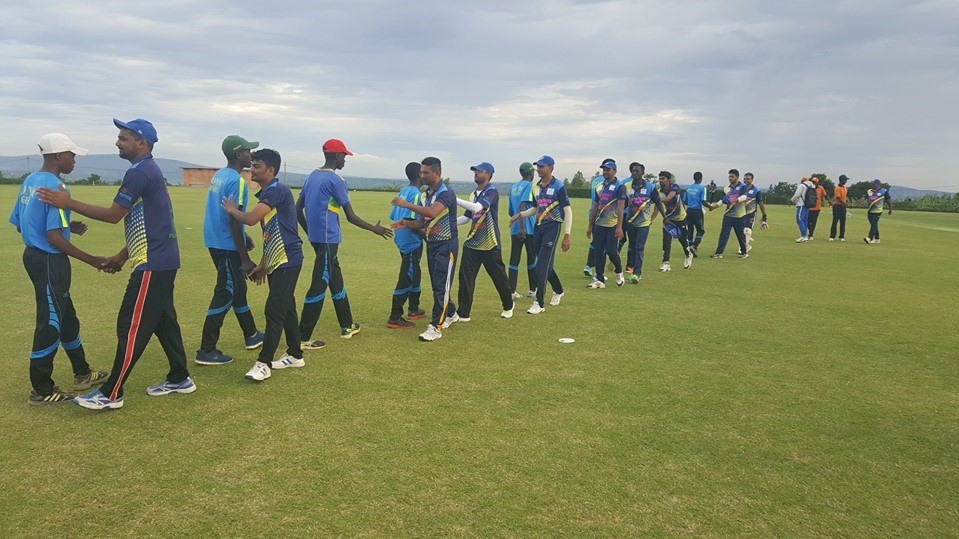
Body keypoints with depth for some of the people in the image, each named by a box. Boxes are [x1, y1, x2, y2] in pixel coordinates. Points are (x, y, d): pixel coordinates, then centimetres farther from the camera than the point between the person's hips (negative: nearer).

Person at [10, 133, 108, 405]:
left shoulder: (28, 182, 10)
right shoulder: (55, 187, -18)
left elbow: (19, 225, 16)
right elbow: (54, 237, -22)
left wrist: (68, 226, 17)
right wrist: (91, 260, -18)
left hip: (33, 255, 10)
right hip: (50, 262, -10)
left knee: (67, 317, 20)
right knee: (50, 323, 0)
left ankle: (82, 374, 33)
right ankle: (41, 390, 11)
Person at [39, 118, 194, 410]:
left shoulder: (139, 172, -15)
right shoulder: (150, 170, 17)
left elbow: (114, 214, -16)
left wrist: (68, 203, -10)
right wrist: (123, 256, 22)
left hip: (152, 265, -10)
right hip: (163, 260, 10)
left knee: (131, 326, -4)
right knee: (163, 320, 16)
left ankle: (111, 394, 4)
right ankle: (180, 379, 24)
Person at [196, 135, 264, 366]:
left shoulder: (219, 175, 12)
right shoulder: (237, 181, -18)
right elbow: (234, 221, -22)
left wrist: (243, 237, 28)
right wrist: (245, 259, -20)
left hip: (215, 242, 10)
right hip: (228, 246, -10)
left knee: (238, 289, 20)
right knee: (225, 295, -4)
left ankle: (251, 335, 35)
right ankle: (207, 351, -1)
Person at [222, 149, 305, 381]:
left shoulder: (278, 190, -17)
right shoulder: (266, 194, 14)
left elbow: (250, 219, -26)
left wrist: (232, 209, -4)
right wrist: (263, 264, 22)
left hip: (287, 260, -10)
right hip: (276, 261, 10)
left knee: (274, 311, -8)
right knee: (286, 308, 15)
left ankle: (264, 363, -4)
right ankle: (295, 355, 26)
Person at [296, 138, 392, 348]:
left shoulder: (312, 177, 13)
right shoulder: (335, 179, -12)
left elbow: (298, 209, 15)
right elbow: (350, 217, -11)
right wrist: (375, 229, 1)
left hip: (316, 237, 9)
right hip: (328, 239, -9)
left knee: (336, 280, 18)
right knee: (319, 286, -6)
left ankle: (347, 326, 30)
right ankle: (302, 338, -5)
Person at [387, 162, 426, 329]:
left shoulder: (403, 191, 11)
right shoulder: (416, 194, -16)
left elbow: (393, 217, 13)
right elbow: (410, 220, -25)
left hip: (402, 241, 10)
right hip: (412, 242, -10)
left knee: (414, 274, 22)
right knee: (406, 279, -5)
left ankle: (413, 309, 36)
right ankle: (394, 318, -3)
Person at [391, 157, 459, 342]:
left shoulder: (446, 193, -18)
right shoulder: (426, 194, 9)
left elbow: (432, 212, -35)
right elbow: (424, 221, 13)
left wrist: (406, 204, -27)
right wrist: (407, 224, -7)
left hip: (446, 245, -9)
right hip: (431, 243, 9)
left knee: (441, 286, -7)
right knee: (436, 285, 16)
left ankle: (436, 327, -6)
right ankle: (450, 314, 35)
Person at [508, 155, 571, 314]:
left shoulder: (558, 186, -9)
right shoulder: (536, 187, 10)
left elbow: (567, 211, -9)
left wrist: (567, 236, -14)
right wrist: (520, 215, 4)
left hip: (552, 228, -7)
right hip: (538, 227, 7)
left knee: (542, 265, -11)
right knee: (544, 264, 14)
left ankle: (539, 303, -6)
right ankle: (558, 291, 37)